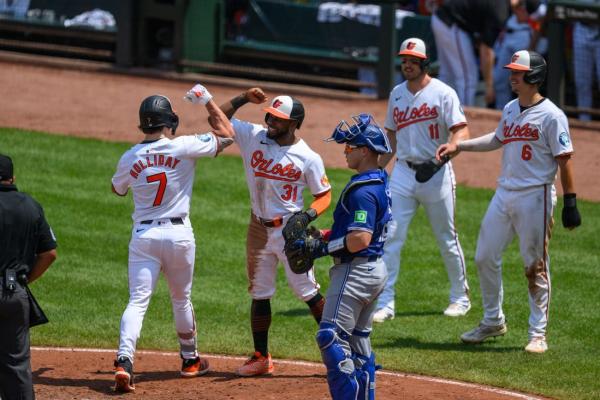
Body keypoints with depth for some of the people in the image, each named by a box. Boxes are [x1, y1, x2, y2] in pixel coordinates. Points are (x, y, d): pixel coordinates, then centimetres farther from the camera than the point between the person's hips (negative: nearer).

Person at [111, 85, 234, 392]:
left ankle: (124, 361, -25)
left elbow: (117, 189, 19)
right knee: (181, 299, 19)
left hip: (143, 235, 0)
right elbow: (226, 134, 3)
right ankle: (190, 360, 36)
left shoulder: (129, 159, -2)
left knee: (137, 301, -5)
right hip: (178, 234, 0)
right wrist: (206, 100, 12)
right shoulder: (184, 147, -10)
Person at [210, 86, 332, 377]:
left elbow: (324, 196, -2)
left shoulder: (308, 158, -9)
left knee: (308, 292, -5)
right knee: (259, 294, 10)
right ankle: (261, 358, 18)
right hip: (259, 229, 4)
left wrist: (310, 214, -22)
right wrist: (243, 99, -10)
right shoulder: (254, 136, -1)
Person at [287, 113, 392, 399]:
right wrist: (325, 235, 12)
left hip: (355, 270, -11)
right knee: (358, 338, 17)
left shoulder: (362, 190, -20)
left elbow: (360, 239, -27)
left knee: (331, 337, -12)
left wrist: (321, 248, -18)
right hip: (375, 268, 11)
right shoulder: (380, 182, 12)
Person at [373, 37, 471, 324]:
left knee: (447, 240, 7)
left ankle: (460, 297, 23)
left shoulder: (442, 93, -7)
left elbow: (462, 130, -14)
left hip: (436, 172, -4)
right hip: (403, 172, 4)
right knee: (391, 237, -7)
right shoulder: (397, 94, 11)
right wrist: (378, 168, 15)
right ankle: (385, 303, -6)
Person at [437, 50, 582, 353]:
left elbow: (564, 160, -11)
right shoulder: (509, 110, 10)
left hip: (535, 197, -7)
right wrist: (458, 146, 22)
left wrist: (570, 203, -14)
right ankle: (493, 321, 25)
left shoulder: (551, 115, -11)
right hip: (504, 193, 7)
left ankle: (538, 333, 7)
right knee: (485, 258, 9)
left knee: (535, 266, -1)